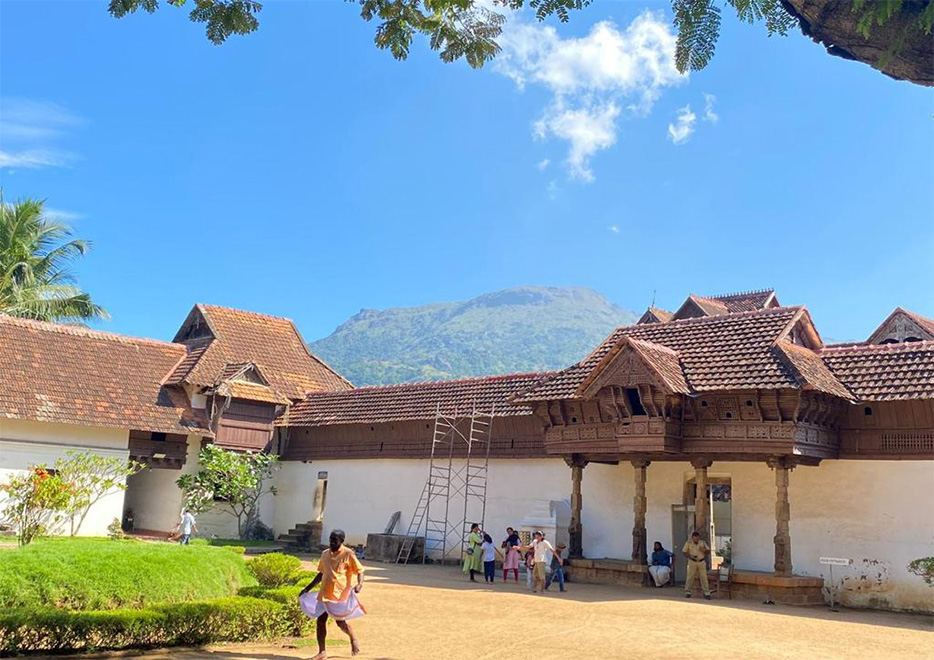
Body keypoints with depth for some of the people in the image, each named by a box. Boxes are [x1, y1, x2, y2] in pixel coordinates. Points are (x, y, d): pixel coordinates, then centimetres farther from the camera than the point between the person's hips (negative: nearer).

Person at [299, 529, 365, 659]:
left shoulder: (348, 554, -8)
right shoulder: (325, 554, 10)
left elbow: (359, 570, -7)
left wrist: (360, 584, -26)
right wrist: (308, 588, 20)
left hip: (340, 594, -6)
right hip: (324, 594, 6)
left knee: (340, 622, -2)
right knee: (320, 620, 2)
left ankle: (353, 638, 30)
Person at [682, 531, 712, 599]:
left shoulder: (703, 543, 6)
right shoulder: (688, 543, -1)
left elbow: (708, 551, 8)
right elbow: (683, 552, -1)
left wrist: (704, 550, -14)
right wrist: (690, 556, -17)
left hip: (701, 562, 2)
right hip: (692, 562, -2)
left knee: (704, 577, -1)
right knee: (690, 577, 0)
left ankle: (706, 593, 3)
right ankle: (687, 592, 11)